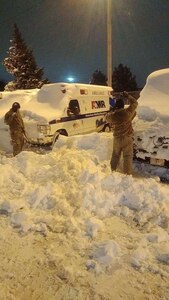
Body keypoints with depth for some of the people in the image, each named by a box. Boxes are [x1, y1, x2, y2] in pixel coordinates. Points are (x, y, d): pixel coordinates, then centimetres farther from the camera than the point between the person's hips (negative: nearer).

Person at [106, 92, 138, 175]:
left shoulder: (112, 115, -9)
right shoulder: (127, 112, -15)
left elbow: (107, 117, 15)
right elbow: (135, 103, 2)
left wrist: (112, 110, 14)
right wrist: (127, 96, 11)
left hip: (117, 138, 3)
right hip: (127, 138, -3)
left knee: (115, 155, 19)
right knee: (127, 157, 3)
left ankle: (111, 170, 29)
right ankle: (127, 174, 4)